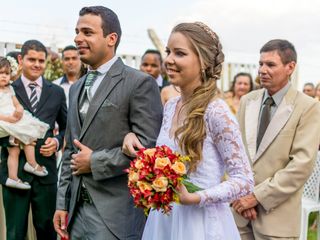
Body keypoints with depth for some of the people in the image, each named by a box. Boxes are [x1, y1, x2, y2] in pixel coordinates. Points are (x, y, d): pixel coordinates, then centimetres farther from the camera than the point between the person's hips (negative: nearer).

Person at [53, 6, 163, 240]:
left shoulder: (140, 83, -9)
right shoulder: (77, 88, 14)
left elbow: (148, 145, -17)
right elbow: (71, 150, 16)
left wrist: (95, 161, -13)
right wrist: (63, 203, 12)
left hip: (116, 212, -6)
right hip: (78, 209, 7)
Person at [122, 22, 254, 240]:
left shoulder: (216, 112, -18)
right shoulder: (170, 106, 2)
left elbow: (244, 180, -15)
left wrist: (194, 198, -25)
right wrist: (135, 140, -2)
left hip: (200, 222, -6)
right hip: (163, 217, 6)